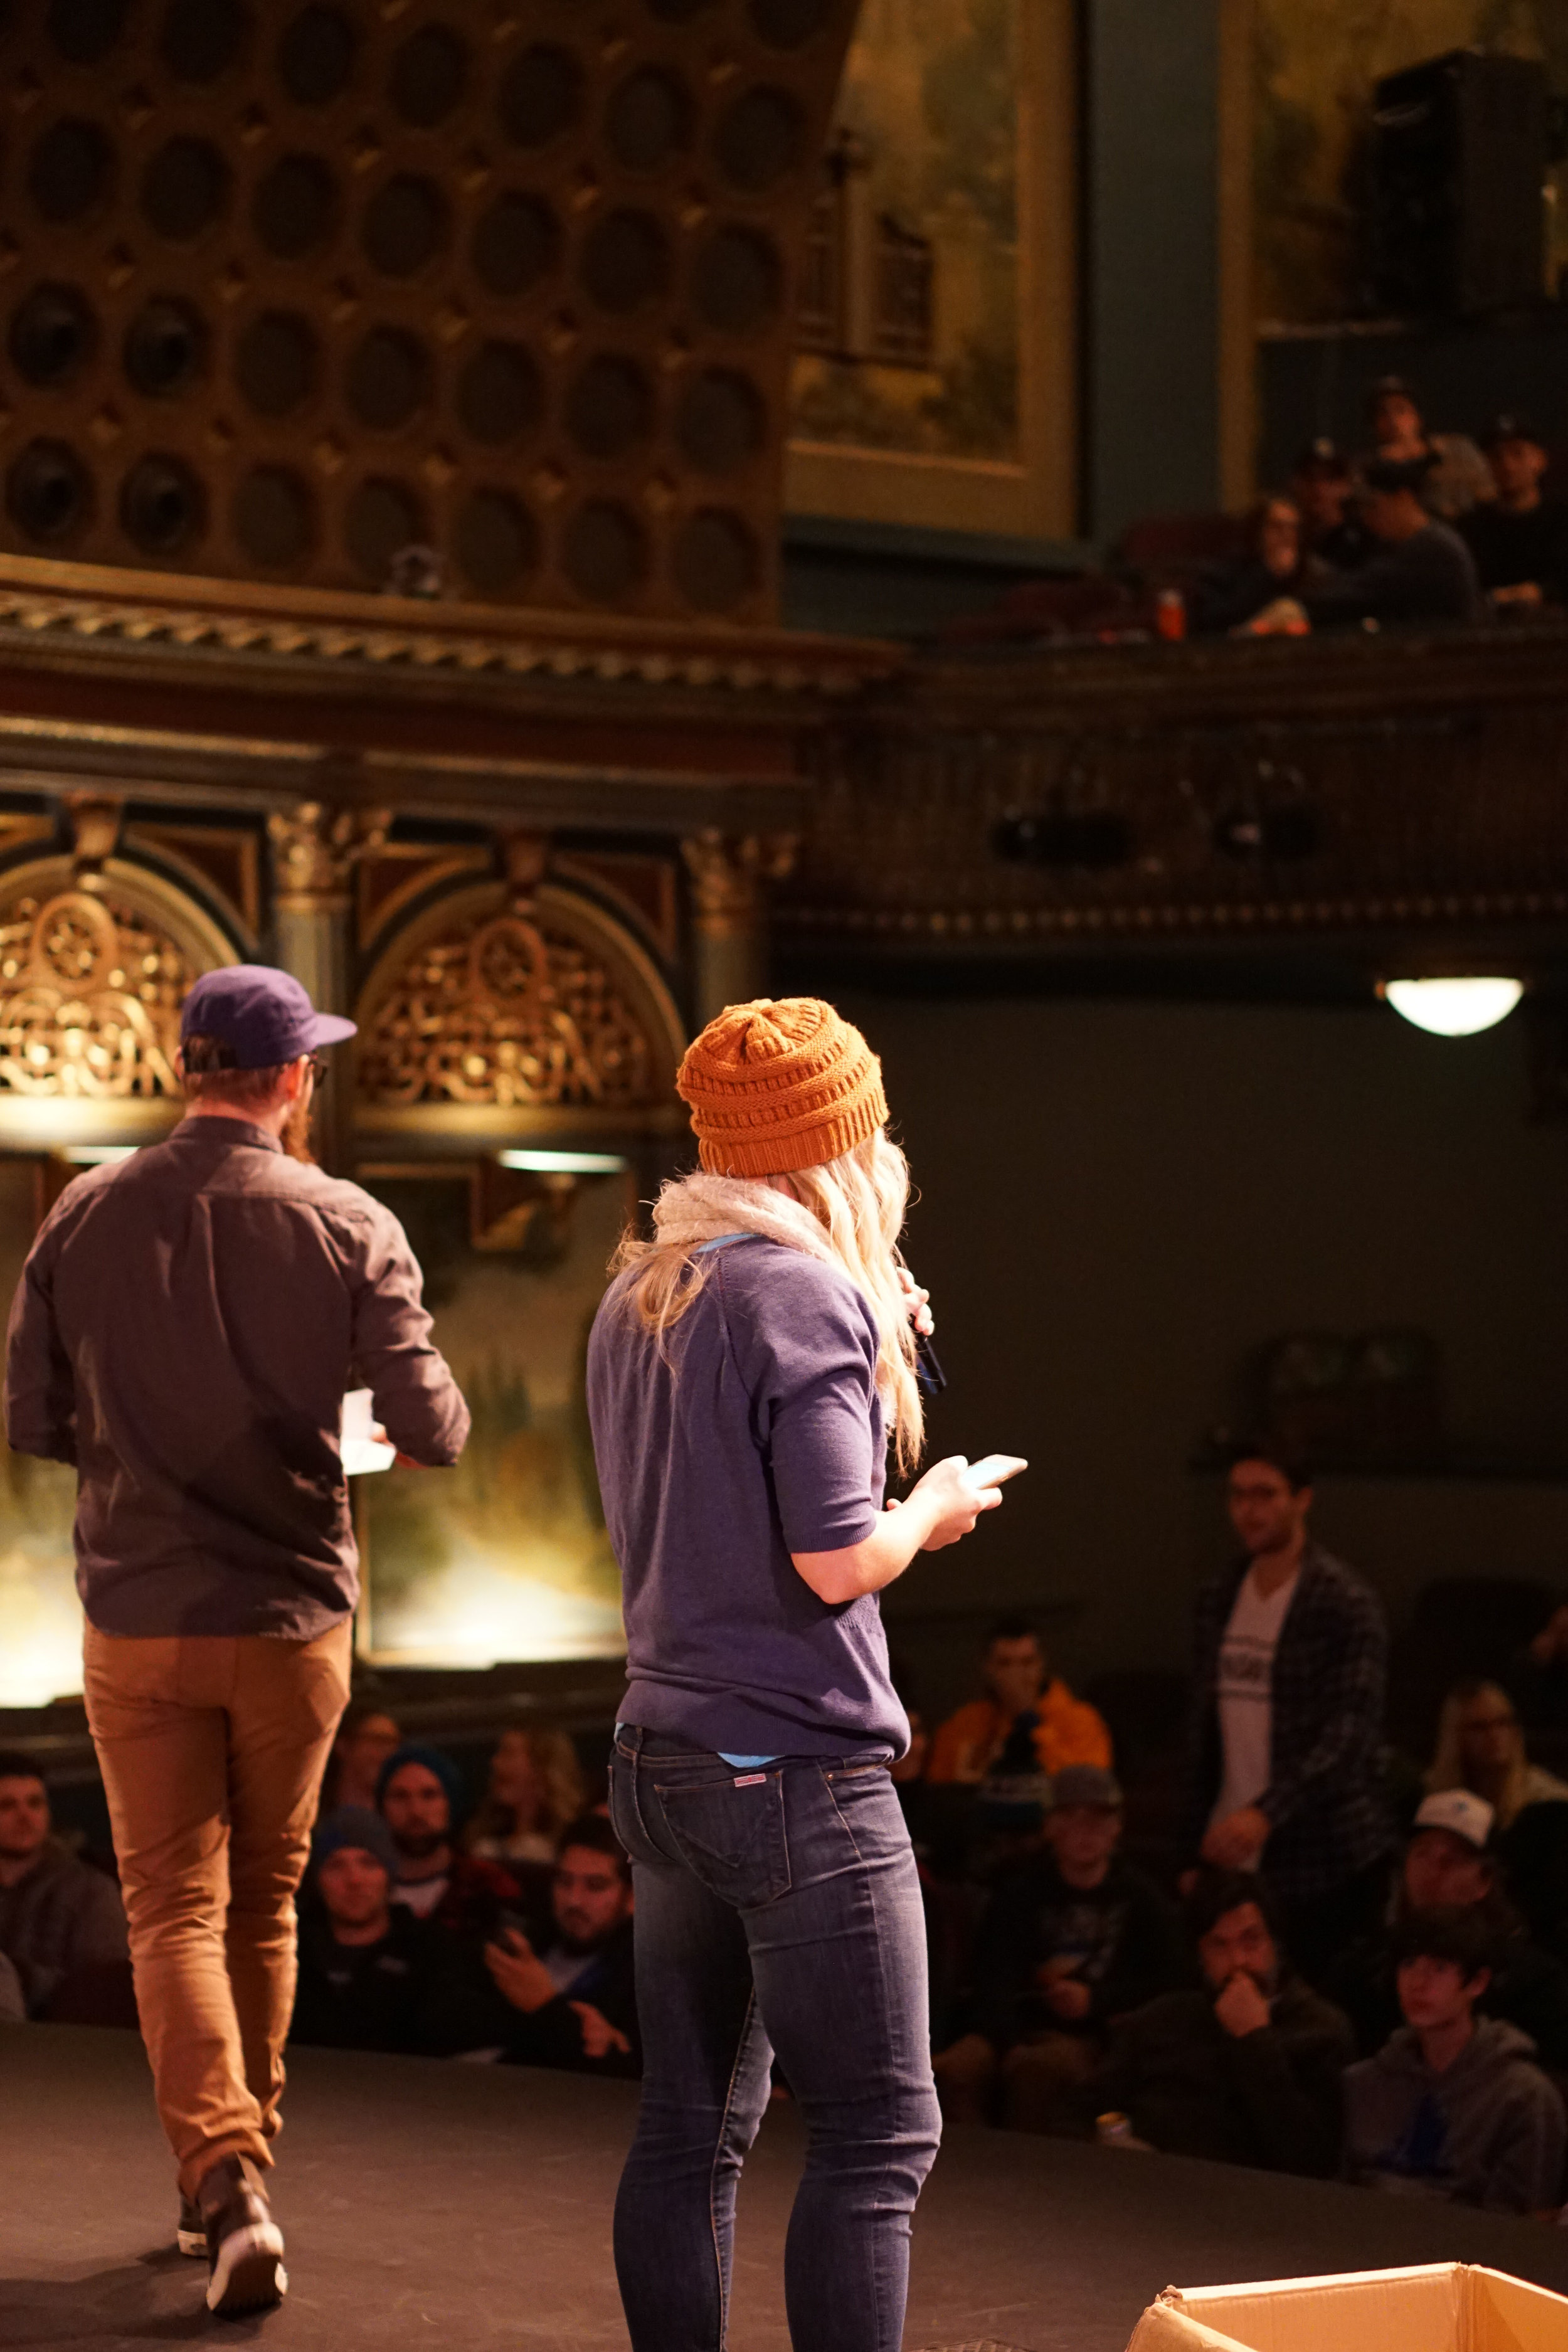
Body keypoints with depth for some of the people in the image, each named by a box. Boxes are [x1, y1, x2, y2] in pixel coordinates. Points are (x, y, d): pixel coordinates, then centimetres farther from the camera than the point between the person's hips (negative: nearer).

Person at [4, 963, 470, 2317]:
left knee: (176, 1908, 2)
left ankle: (228, 2186, -15)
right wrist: (438, 1411, 13)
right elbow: (431, 1431, -11)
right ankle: (234, 2179, 26)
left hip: (140, 1618, 0)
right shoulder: (348, 1227, -8)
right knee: (262, 1902, 16)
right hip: (294, 1619, 0)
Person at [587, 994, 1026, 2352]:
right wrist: (935, 1509, 2)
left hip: (664, 1765, 8)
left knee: (691, 2130, 11)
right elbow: (837, 1562, -18)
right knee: (877, 2140, -3)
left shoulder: (634, 1301, 12)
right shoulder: (807, 1294, -13)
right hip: (798, 1776, -8)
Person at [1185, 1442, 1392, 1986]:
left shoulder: (1346, 1604, -8)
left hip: (1322, 1864, -5)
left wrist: (1266, 1813, -29)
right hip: (1230, 1859, 5)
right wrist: (1195, 1846, 13)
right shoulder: (1217, 1601, 11)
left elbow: (1351, 1734, -17)